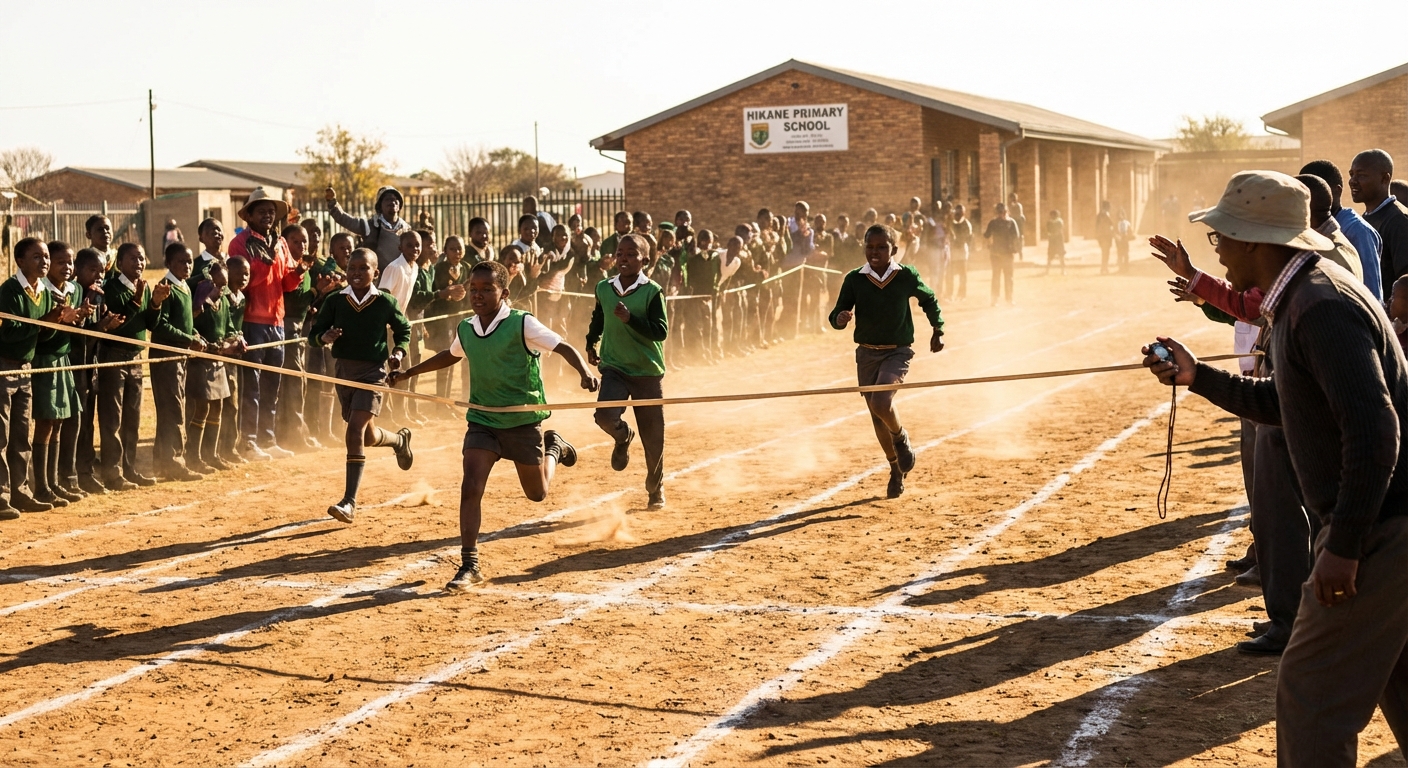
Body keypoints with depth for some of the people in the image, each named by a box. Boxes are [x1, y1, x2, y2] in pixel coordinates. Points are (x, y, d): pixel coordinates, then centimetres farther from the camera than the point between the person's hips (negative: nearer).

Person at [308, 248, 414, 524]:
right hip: (342, 370, 4)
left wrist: (399, 352, -5)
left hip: (372, 371, -4)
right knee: (369, 436, 14)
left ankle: (350, 503, -17)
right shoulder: (335, 301, -1)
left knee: (356, 431, -17)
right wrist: (326, 337, -19)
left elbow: (403, 330, 12)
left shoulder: (386, 303, -4)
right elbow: (315, 333, 3)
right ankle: (400, 440, 51)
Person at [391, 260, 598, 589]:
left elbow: (564, 347, -21)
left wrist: (584, 372, -41)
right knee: (471, 487, -15)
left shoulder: (521, 324, -16)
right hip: (482, 419, 3)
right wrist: (408, 372, 27)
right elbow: (451, 355, 24)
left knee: (537, 493, 13)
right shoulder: (465, 329, 1)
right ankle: (470, 565, -8)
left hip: (524, 420, -3)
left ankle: (553, 449, 46)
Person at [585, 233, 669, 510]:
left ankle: (656, 488, 30)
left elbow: (661, 331, -19)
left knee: (653, 438, 5)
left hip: (648, 373, -2)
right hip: (613, 368, 2)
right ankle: (623, 438, 13)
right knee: (605, 415, -25)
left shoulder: (653, 292, -11)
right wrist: (591, 344, 19)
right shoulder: (604, 288, 2)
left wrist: (629, 318, -27)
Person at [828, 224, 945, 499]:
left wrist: (938, 331, 17)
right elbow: (837, 316, -7)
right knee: (877, 415, 10)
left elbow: (929, 300, 10)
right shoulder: (854, 279, -7)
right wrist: (840, 318, -30)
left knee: (881, 403, -26)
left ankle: (902, 439, 7)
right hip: (866, 354, 3)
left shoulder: (907, 276, -9)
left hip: (897, 352, -3)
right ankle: (896, 470, 31)